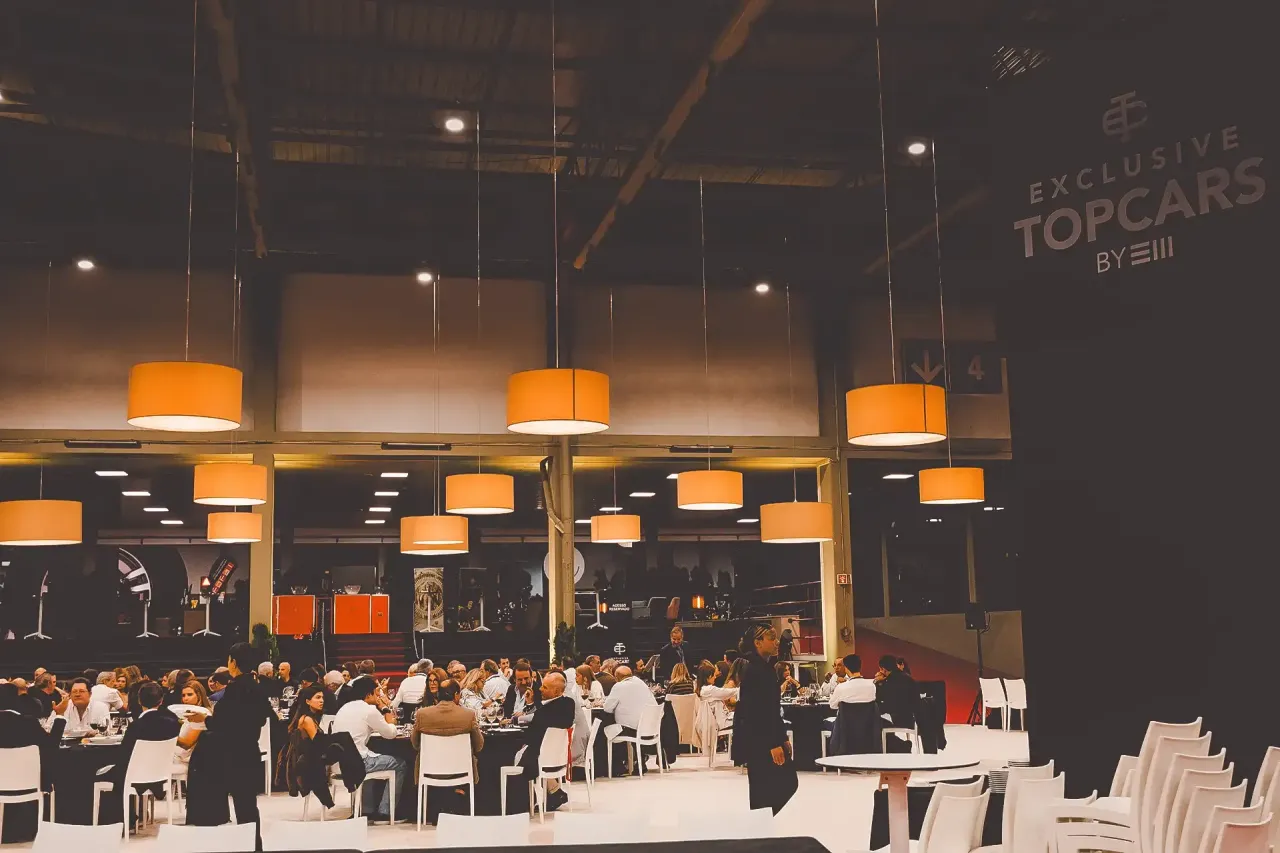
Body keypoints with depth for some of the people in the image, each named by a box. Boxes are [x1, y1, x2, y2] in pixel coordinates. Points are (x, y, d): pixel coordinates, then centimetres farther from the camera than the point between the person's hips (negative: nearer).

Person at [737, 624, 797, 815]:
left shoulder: (766, 667, 12)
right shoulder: (754, 669, -16)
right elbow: (756, 711, -21)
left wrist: (782, 738, 15)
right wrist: (773, 744, -22)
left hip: (766, 738, 10)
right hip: (758, 741, -10)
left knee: (787, 783, 9)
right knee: (765, 790, -5)